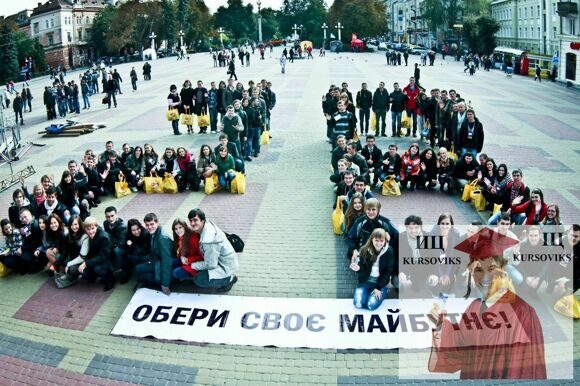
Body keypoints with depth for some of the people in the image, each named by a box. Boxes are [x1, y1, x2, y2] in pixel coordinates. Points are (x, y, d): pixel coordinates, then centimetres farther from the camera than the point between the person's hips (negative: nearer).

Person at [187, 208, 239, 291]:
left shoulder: (208, 239, -32)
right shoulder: (207, 224, -6)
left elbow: (210, 264, -24)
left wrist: (193, 265, -10)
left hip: (226, 268, -9)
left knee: (199, 280, -20)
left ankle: (229, 279, -1)